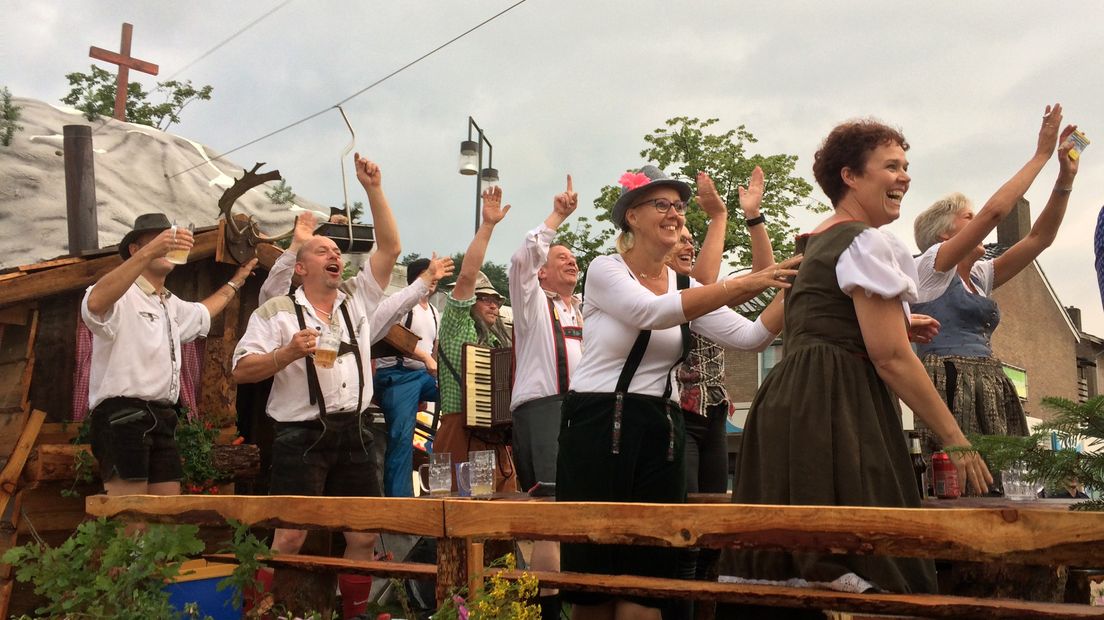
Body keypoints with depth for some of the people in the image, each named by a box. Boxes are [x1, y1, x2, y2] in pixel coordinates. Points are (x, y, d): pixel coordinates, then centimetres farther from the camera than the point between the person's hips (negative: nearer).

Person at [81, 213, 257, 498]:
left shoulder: (171, 305, 24)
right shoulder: (124, 296, -7)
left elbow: (201, 314, 46)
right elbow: (95, 303, -32)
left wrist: (235, 282, 50)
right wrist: (149, 252, -37)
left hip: (162, 420, 9)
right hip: (123, 417, -9)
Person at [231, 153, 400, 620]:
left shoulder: (357, 300, 14)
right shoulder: (276, 312, 2)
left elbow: (390, 248, 8)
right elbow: (241, 371, -2)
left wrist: (374, 189, 1)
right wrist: (288, 353, -18)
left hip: (354, 432, 5)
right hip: (301, 436, -4)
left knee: (364, 536, 6)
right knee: (289, 538, -8)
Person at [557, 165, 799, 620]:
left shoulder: (686, 287, 11)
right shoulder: (605, 270, -5)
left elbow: (749, 337, 1)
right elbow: (653, 312, -24)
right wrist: (746, 284, -28)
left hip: (660, 432, 5)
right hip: (598, 427, -5)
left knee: (646, 575, 5)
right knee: (592, 569, 2)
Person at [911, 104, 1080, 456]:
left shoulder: (979, 276, 22)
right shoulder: (930, 266, -1)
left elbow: (1040, 237, 20)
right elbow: (994, 212, -8)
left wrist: (1065, 178, 12)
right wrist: (1041, 155, -2)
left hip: (989, 391, 8)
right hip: (951, 388, -8)